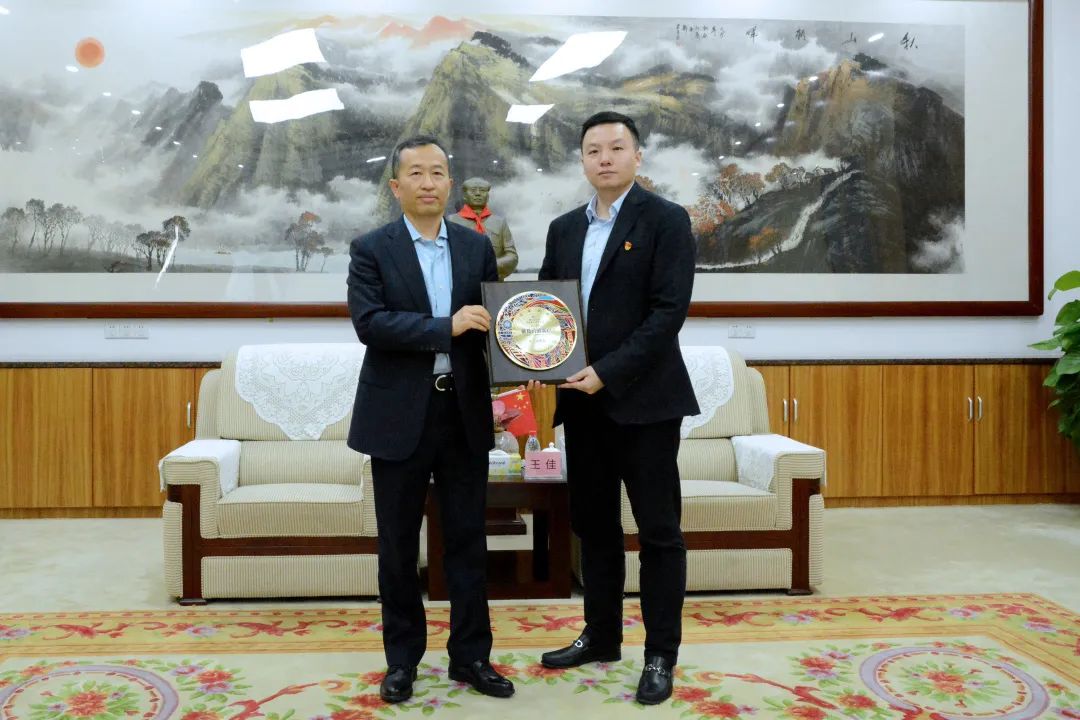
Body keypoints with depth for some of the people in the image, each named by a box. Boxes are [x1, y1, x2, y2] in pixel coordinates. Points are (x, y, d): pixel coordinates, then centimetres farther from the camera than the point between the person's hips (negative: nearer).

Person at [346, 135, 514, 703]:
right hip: (400, 416, -2)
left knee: (467, 540, 9)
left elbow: (488, 320, 9)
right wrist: (446, 326, -24)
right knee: (398, 545, 9)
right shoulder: (371, 249, -2)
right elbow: (368, 322, -15)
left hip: (465, 412, 3)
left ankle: (471, 655, 22)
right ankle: (402, 658, 25)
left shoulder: (477, 247, 8)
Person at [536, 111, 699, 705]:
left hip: (642, 399, -6)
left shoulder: (666, 221, -5)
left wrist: (608, 372, -20)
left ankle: (661, 655, 14)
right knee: (593, 525, 14)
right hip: (582, 402, 6)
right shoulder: (563, 229, 13)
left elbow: (669, 311, -14)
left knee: (658, 531, 3)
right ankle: (601, 637, 29)